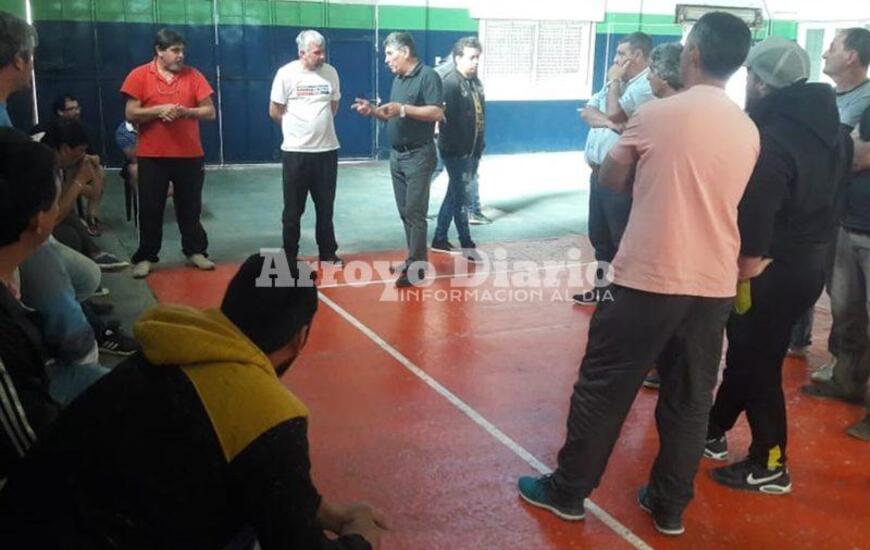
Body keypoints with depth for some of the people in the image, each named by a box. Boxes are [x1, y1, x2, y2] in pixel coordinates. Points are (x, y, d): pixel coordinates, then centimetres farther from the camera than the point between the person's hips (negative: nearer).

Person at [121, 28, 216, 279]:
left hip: (189, 154, 2)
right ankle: (145, 257, 13)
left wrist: (187, 111, -16)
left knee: (190, 207, 10)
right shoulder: (139, 75, -1)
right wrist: (159, 110, -18)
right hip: (151, 155, -1)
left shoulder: (193, 75, 4)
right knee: (150, 209, 4)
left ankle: (195, 251, 22)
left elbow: (210, 112, 3)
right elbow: (131, 114, -4)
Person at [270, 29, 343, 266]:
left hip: (327, 149, 3)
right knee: (293, 208, 6)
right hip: (296, 151, -3)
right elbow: (275, 112, -3)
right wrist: (298, 128, 7)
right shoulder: (286, 73, -9)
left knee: (325, 207, 13)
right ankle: (290, 256, 17)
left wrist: (320, 126, 12)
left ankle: (327, 253, 24)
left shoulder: (330, 72, 1)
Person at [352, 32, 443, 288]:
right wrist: (373, 110, 2)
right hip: (397, 155, 8)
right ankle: (413, 259, 19)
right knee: (405, 212, 11)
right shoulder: (398, 79, 15)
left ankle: (417, 267, -3)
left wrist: (403, 108, -25)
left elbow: (436, 112, -20)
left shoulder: (428, 75, -11)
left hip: (419, 156, -8)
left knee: (415, 212, -7)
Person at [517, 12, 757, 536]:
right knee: (690, 400, 14)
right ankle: (670, 506, 26)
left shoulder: (658, 114, -9)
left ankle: (568, 490, 21)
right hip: (715, 285, 5)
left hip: (649, 278, -5)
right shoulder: (749, 131, 5)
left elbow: (610, 178, 4)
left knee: (603, 388, 8)